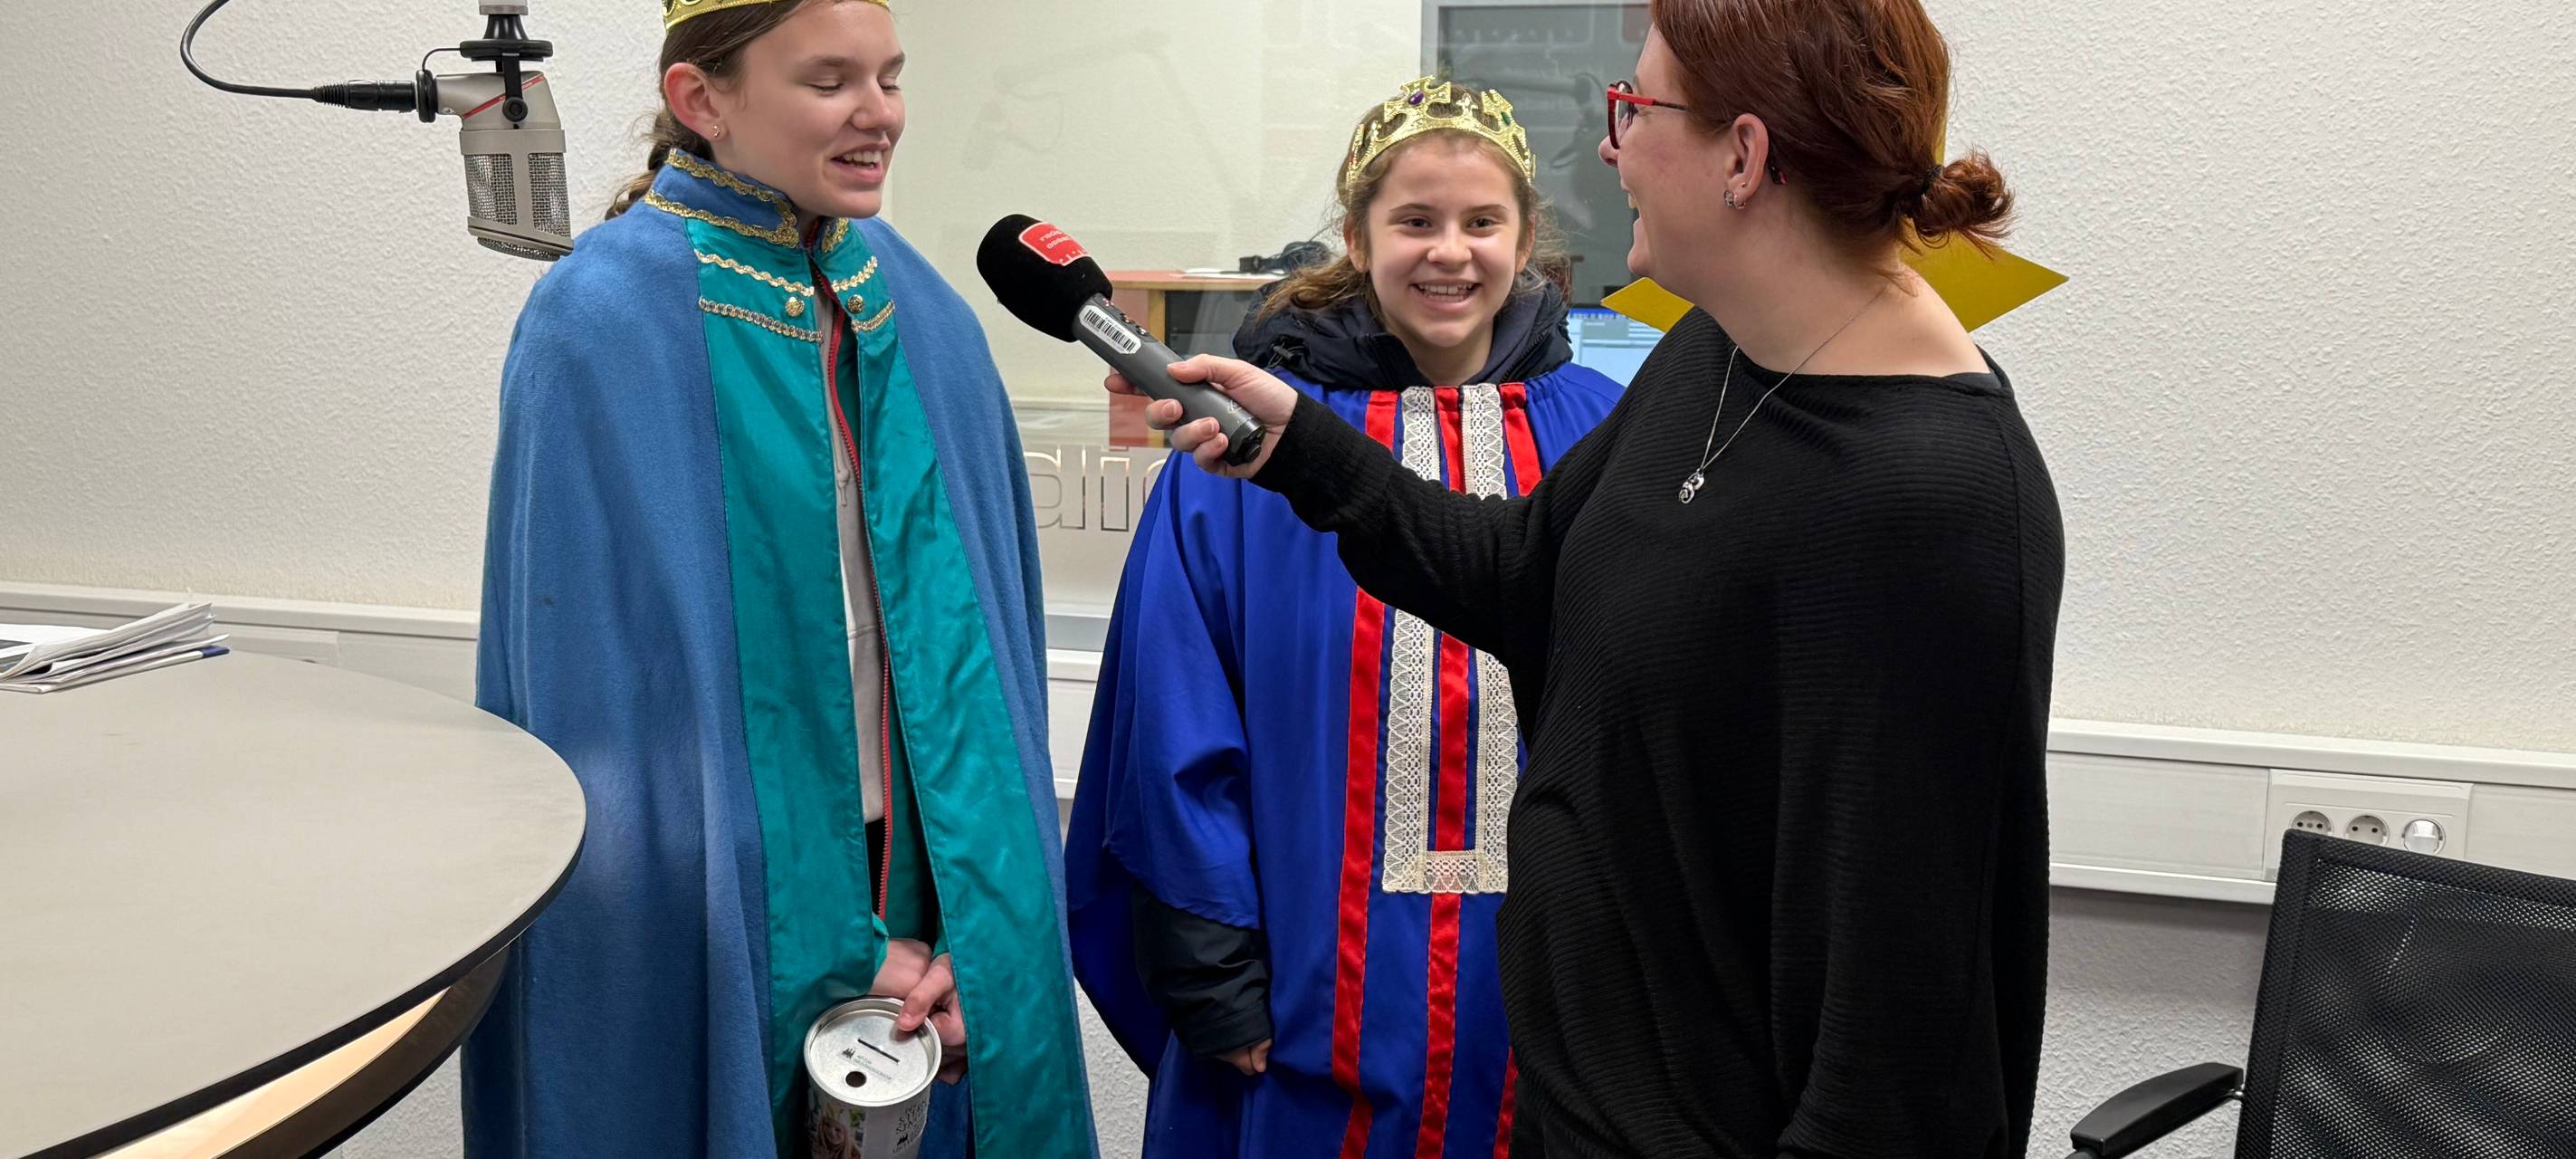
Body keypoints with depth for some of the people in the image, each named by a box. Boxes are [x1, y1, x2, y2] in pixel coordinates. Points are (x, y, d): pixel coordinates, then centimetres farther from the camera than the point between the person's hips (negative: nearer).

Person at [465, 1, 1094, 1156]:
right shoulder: (604, 327, -12)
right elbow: (604, 690, -14)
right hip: (714, 952, -4)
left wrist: (976, 934, -9)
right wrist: (829, 955, -15)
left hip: (923, 902, 5)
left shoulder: (923, 320, 2)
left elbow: (977, 643, 1)